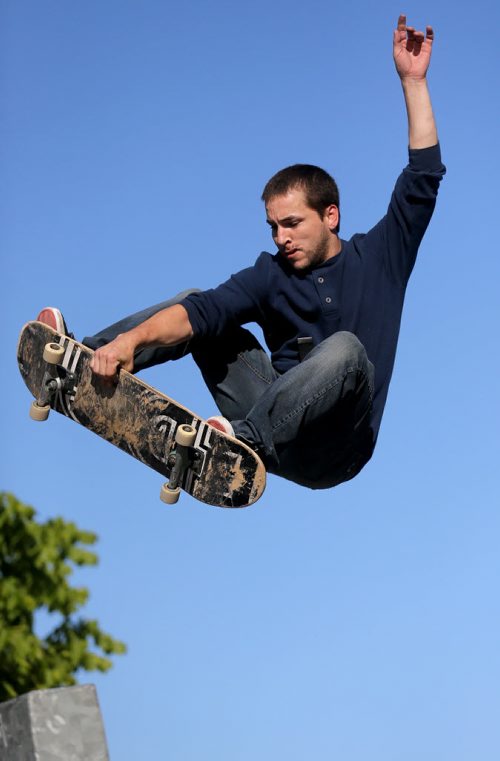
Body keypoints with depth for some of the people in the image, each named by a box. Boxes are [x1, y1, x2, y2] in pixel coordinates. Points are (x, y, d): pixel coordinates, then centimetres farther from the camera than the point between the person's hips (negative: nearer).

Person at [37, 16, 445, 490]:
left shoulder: (378, 257, 10)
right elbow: (204, 310, -7)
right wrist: (131, 339, -25)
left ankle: (243, 440, -50)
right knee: (197, 311, 1)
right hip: (269, 420, 3)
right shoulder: (271, 276, 10)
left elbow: (422, 178, 3)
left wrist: (413, 81, -1)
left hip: (331, 447, -3)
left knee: (345, 347, -32)